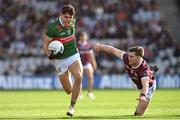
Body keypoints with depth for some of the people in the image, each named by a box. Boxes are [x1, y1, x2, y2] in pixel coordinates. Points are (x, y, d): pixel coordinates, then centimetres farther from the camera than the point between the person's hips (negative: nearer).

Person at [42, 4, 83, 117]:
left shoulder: (72, 23, -3)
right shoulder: (52, 28, -18)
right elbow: (45, 44, -10)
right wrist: (50, 55, -27)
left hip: (73, 56, 2)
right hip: (60, 60, -2)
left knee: (79, 77, -28)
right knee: (68, 90, 3)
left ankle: (72, 106, -16)